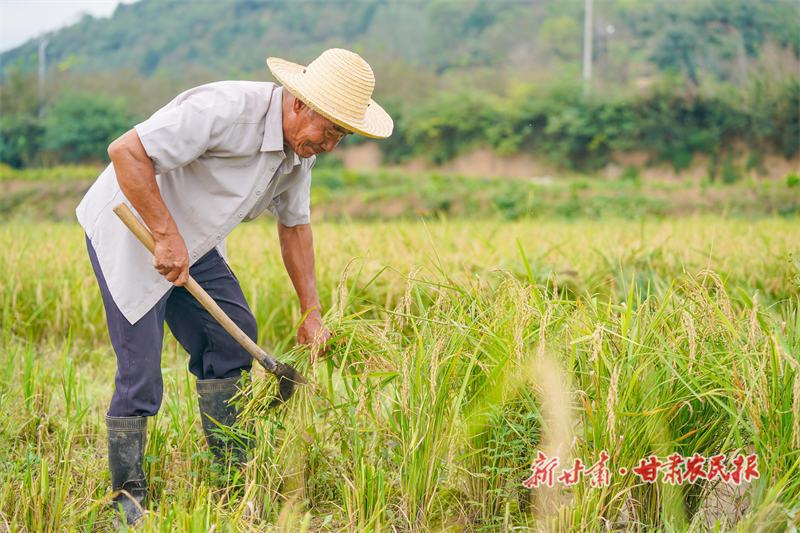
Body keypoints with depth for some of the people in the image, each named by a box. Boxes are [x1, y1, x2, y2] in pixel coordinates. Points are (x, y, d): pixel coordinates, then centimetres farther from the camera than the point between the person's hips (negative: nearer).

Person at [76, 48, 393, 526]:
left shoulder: (301, 148, -2)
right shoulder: (228, 110, -31)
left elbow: (294, 225, 12)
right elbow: (127, 152, -33)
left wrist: (312, 313, 10)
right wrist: (166, 235, -32)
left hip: (193, 242, 9)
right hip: (129, 231, -8)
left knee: (233, 336, 5)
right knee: (140, 370, -9)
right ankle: (128, 498, 5)